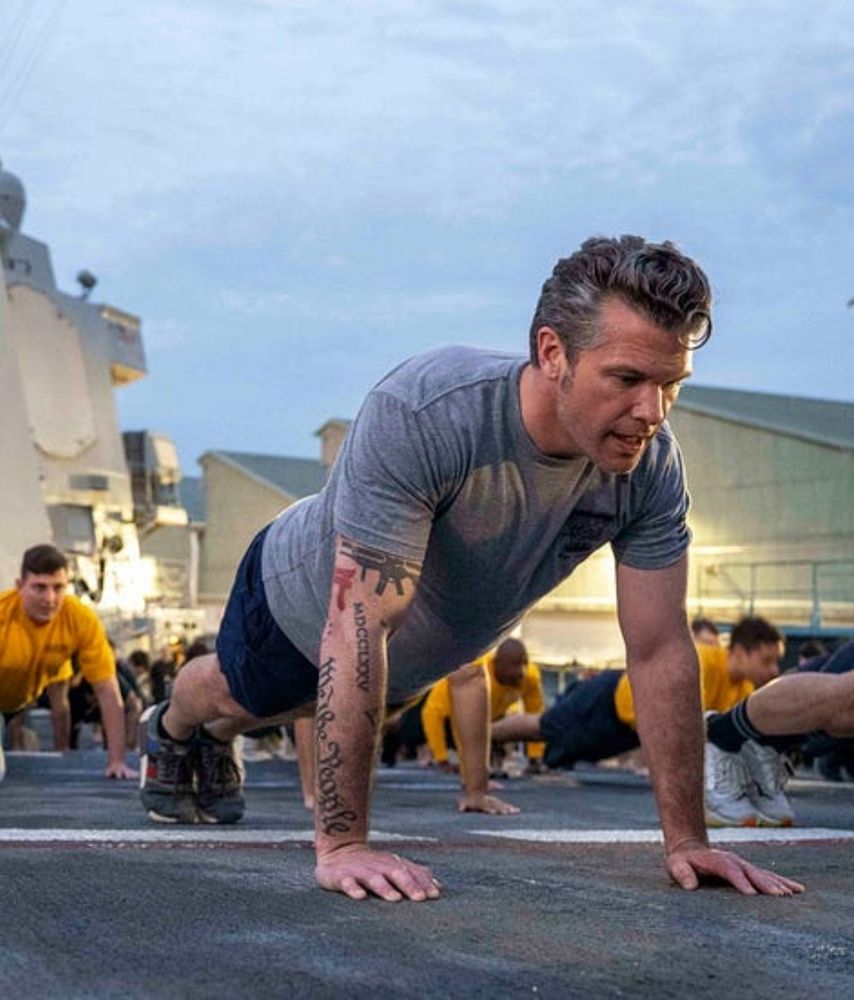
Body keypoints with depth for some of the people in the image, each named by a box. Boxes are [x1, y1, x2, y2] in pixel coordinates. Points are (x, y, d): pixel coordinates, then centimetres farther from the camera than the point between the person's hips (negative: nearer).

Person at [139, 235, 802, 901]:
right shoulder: (421, 415, -47)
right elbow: (359, 625, -47)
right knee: (234, 693, 27)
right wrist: (341, 843, -46)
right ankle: (170, 733, 64)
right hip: (305, 601, -4)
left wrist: (687, 840, -24)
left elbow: (661, 651, -24)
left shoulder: (653, 466, -32)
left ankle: (216, 744, 67)